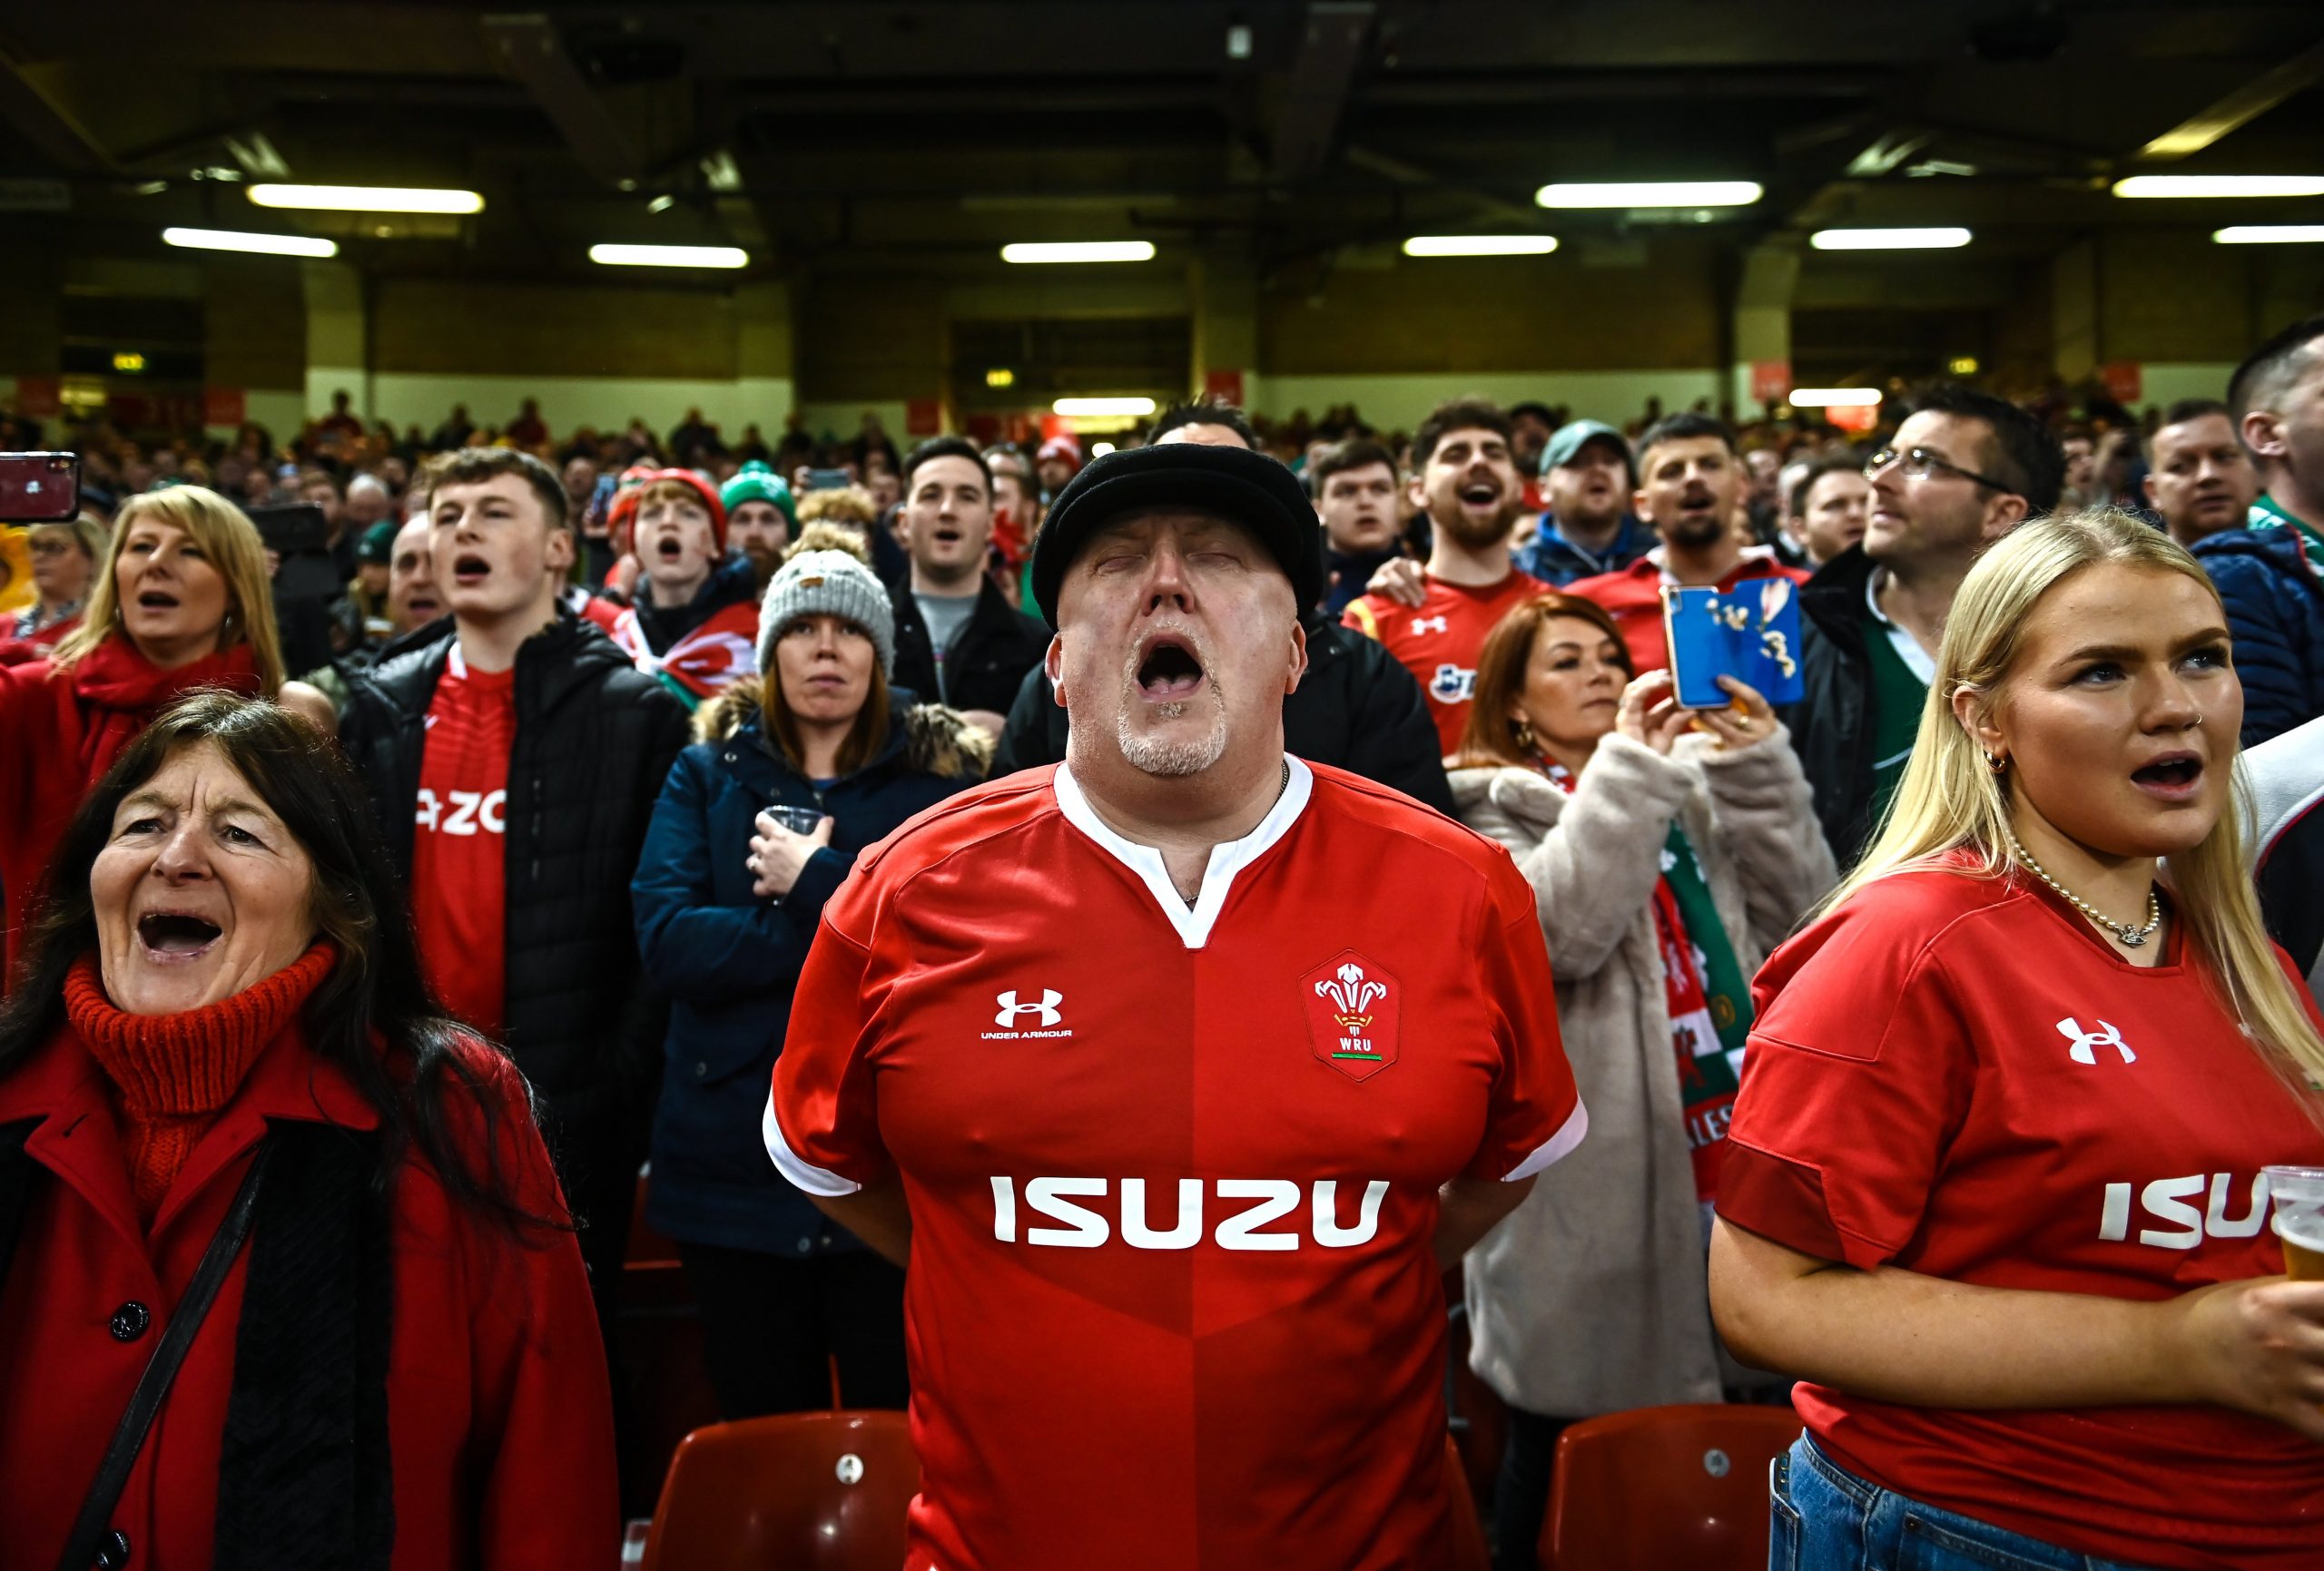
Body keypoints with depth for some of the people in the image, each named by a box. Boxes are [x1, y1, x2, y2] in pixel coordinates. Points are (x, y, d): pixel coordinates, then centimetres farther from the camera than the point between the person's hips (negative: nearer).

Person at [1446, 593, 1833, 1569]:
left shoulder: (1694, 783, 16)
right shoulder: (1493, 810, 0)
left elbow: (1798, 912, 7)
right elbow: (1558, 930, -19)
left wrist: (1762, 770, -3)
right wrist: (1627, 766, -16)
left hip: (1721, 1143, 5)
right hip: (1590, 1171, -5)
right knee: (1572, 1446, 4)